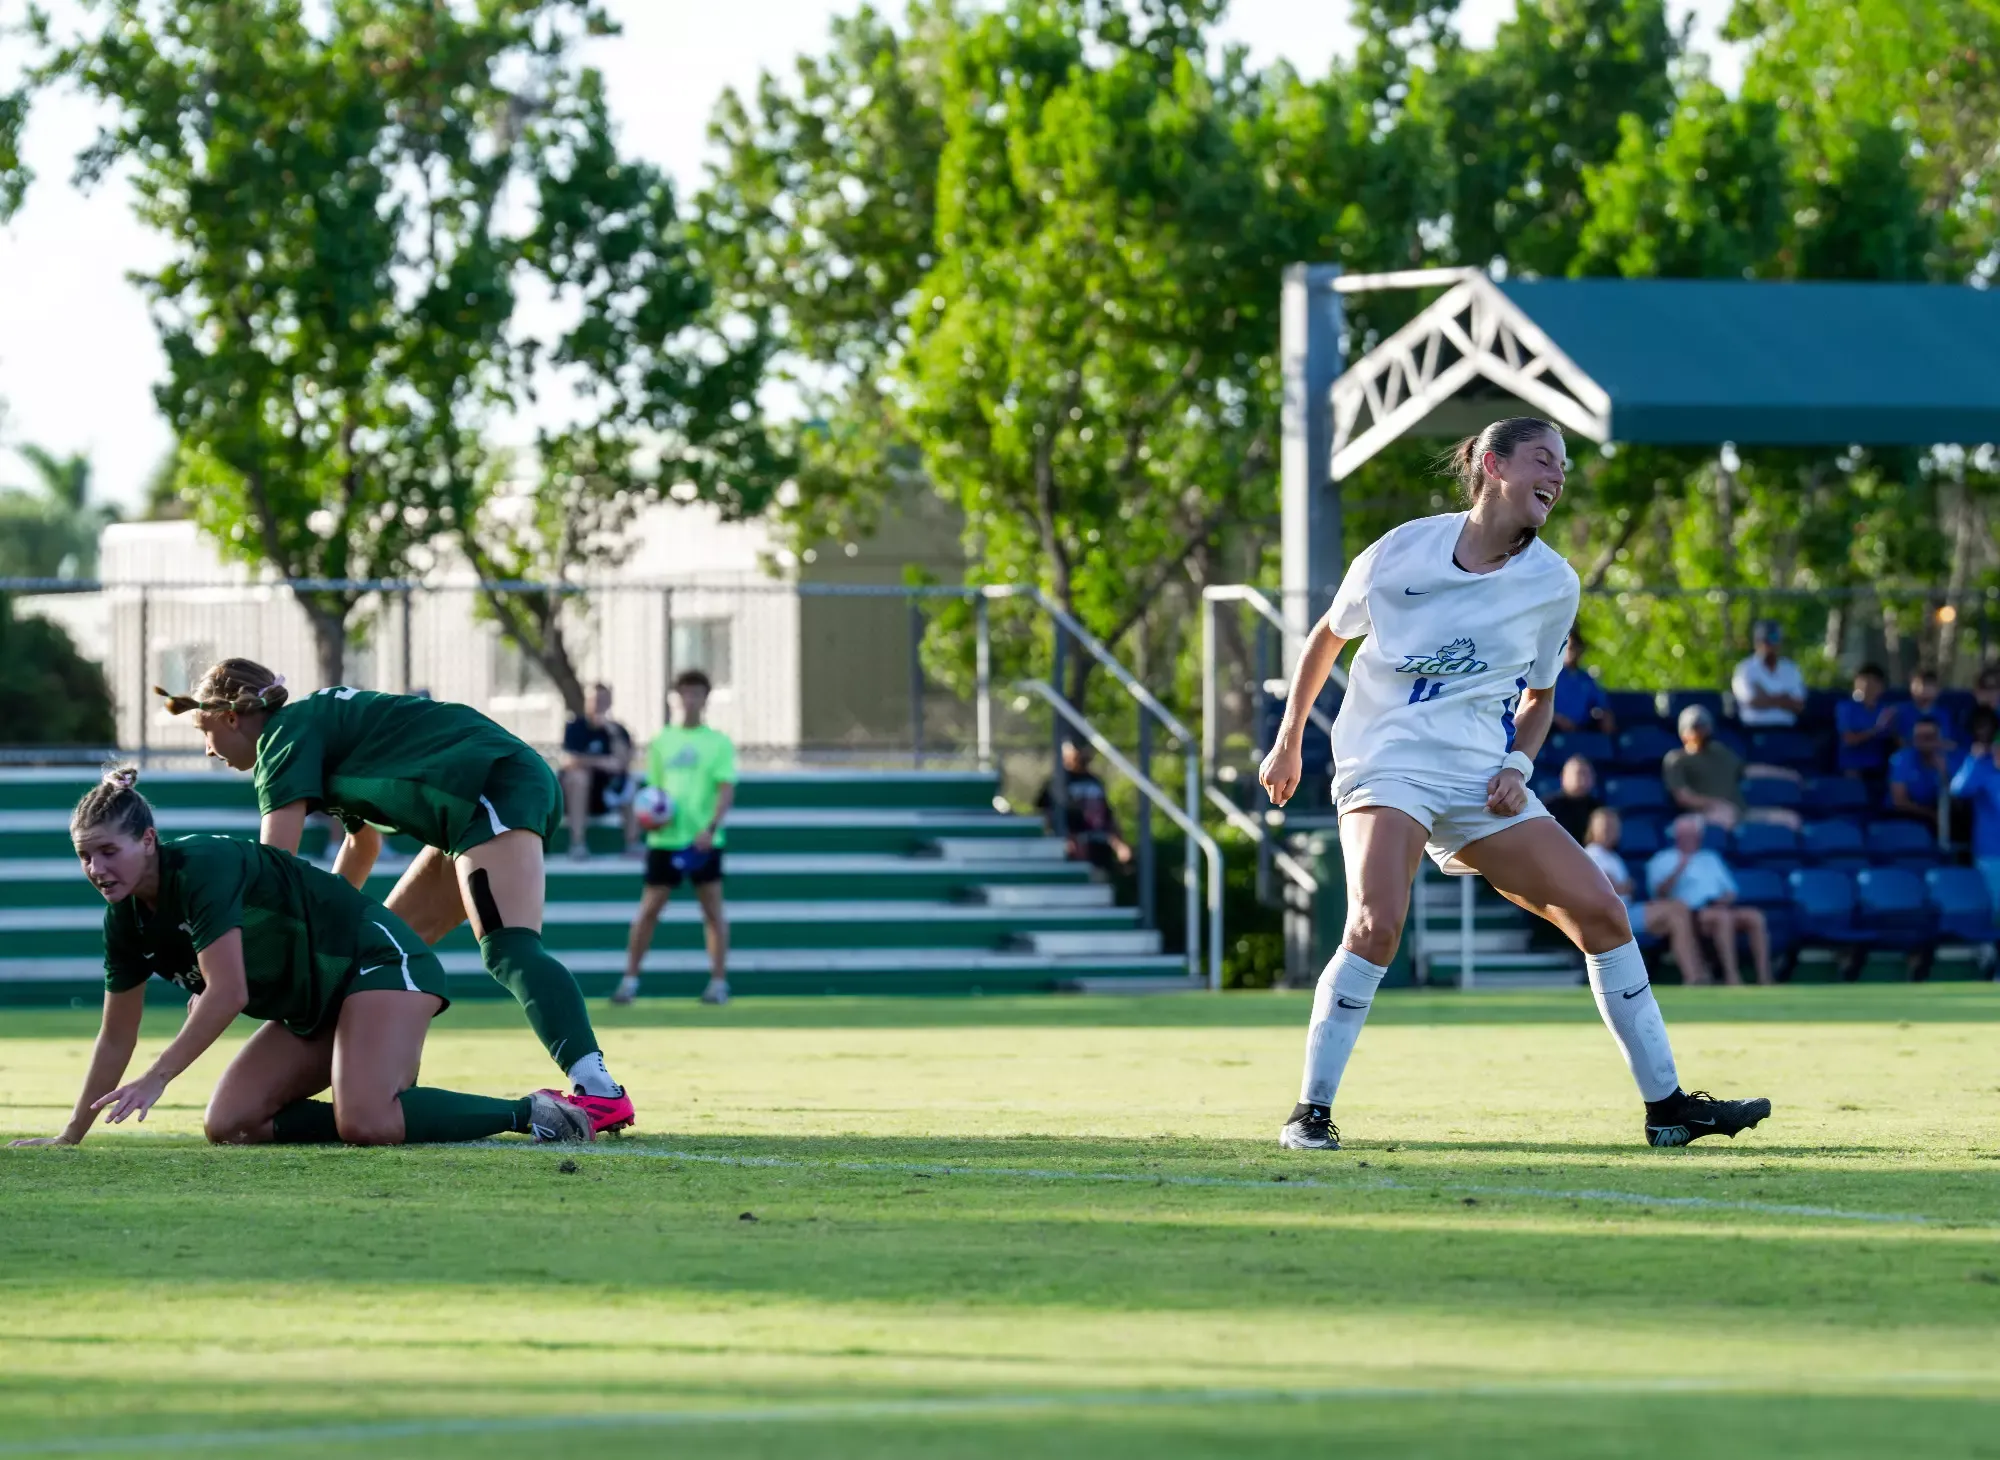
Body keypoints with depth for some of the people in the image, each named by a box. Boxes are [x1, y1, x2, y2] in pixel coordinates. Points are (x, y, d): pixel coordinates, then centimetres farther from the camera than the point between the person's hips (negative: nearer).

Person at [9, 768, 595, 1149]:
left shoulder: (201, 868, -25)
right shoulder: (127, 919, 2)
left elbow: (229, 993, -31)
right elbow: (117, 1036, 12)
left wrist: (156, 1078, -32)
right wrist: (71, 1135, 12)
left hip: (379, 962, -9)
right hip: (312, 1010, 9)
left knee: (365, 1125, -31)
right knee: (228, 1126, -7)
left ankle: (530, 1111, -16)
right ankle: (394, 1111, 1)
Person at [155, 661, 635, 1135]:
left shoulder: (284, 735, -4)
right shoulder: (319, 720, 25)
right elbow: (363, 842, 37)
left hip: (499, 787, -11)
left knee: (508, 950, -26)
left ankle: (599, 1091, -42)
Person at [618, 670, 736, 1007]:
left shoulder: (718, 743, 1)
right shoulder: (662, 742, 11)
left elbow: (727, 790, -6)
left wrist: (711, 826, -20)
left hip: (702, 840, -2)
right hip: (666, 837, 2)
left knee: (713, 909, 0)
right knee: (649, 909, 2)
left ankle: (719, 982, 7)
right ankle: (629, 980, 8)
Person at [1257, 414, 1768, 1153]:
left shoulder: (1553, 585, 5)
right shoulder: (1404, 551, -4)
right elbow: (1327, 636, 12)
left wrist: (1517, 766, 0)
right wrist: (1289, 740, 14)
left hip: (1482, 786, 4)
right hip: (1385, 768, -4)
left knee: (1601, 912, -3)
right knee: (1377, 925, -28)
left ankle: (1666, 1106, 7)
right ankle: (1310, 1112, -17)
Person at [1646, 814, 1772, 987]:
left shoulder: (1710, 859, 30)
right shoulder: (1663, 860, 13)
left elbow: (1730, 891, 24)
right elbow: (1660, 892, -4)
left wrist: (1723, 900, 2)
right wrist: (1680, 867, -12)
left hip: (1719, 908, 6)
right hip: (1691, 913, -6)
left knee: (1755, 916, -23)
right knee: (1722, 917, -37)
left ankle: (1764, 978, -32)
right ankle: (1731, 977, -46)